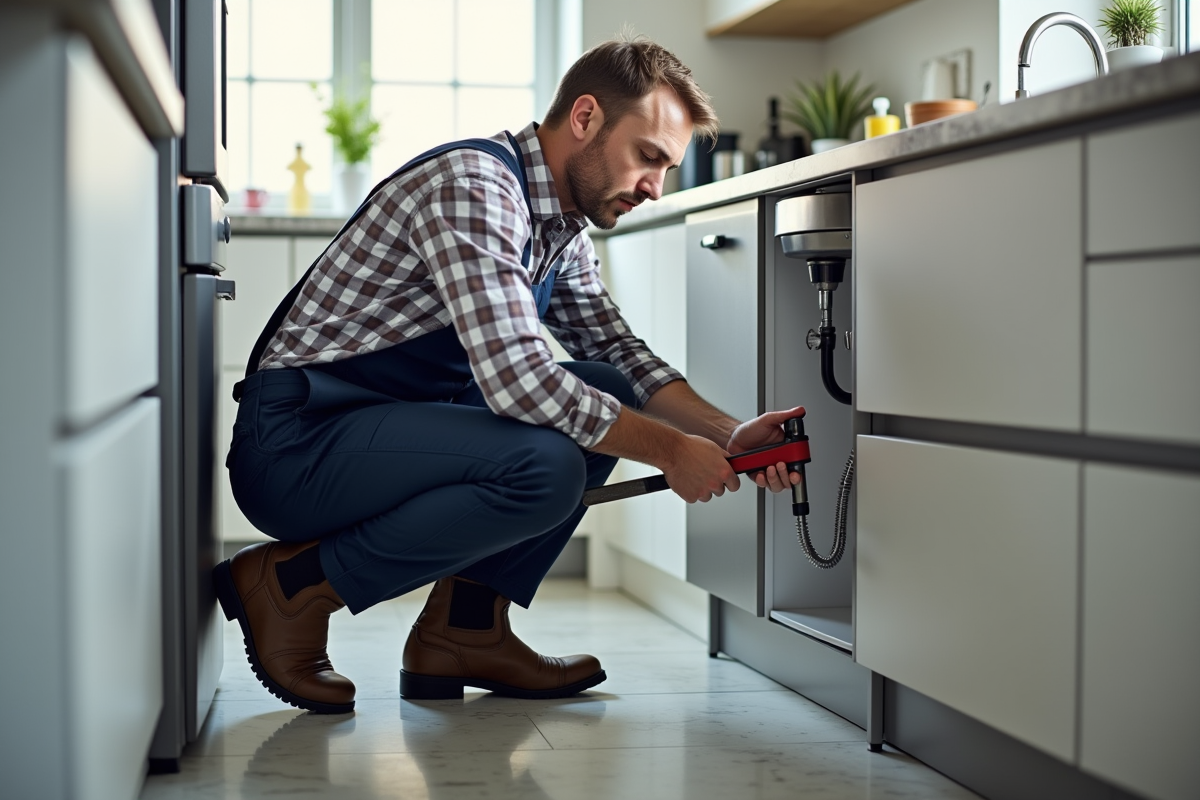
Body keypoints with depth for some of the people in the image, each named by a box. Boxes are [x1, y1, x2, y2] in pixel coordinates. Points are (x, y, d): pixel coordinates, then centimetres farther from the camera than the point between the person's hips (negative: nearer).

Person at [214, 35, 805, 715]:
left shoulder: (564, 230, 11)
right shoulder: (471, 187, -21)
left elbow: (619, 350, 16)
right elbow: (517, 379, -29)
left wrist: (729, 435, -1)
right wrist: (671, 452, -20)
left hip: (392, 424, 10)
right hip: (295, 441, -10)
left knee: (609, 396, 5)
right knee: (544, 466, -29)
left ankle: (466, 628, 1)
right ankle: (294, 583, -12)